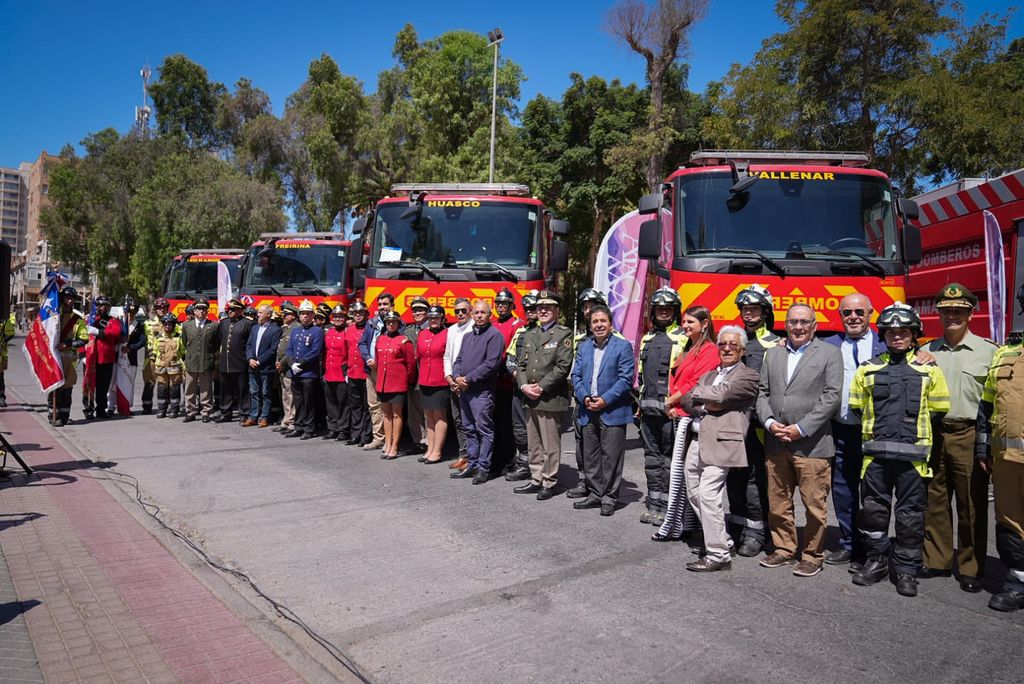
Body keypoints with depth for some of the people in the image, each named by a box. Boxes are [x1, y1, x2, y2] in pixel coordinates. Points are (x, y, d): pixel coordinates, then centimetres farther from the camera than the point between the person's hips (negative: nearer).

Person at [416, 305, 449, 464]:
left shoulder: (448, 334, -6)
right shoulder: (422, 335, 11)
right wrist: (421, 375, 16)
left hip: (441, 383, -6)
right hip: (424, 382, 6)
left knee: (439, 416, 0)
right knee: (429, 416, 12)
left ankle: (437, 451, 5)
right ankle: (430, 449, 20)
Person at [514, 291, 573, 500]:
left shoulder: (564, 334, -4)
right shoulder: (529, 335, 16)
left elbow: (563, 367, -13)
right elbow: (521, 364, 14)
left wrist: (541, 387, -15)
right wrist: (524, 385, -4)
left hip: (551, 398, -6)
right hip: (530, 398, 6)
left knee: (550, 445, 1)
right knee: (534, 443, 13)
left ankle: (549, 483, 11)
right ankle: (536, 480, 23)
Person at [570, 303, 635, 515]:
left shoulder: (623, 346, -4)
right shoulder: (583, 347, 13)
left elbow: (626, 379, -10)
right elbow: (576, 375, 10)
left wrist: (605, 400, -16)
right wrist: (584, 397, -7)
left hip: (612, 411, -5)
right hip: (588, 411, 5)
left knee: (611, 457, 0)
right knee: (590, 456, 12)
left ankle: (609, 497, 11)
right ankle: (595, 494, 24)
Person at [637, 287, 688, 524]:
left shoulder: (683, 339, -4)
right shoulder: (647, 339, 18)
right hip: (649, 408, 7)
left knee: (669, 457, -1)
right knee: (652, 456, 12)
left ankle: (667, 506, 7)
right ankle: (653, 502, 21)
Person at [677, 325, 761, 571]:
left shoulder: (748, 376, 1)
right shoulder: (709, 374, 22)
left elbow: (721, 395, -14)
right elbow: (687, 401, 12)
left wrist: (698, 393, 3)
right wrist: (706, 406, -6)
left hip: (719, 442, -8)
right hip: (697, 441, 8)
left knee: (708, 495, -13)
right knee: (694, 494, 11)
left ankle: (718, 555, -3)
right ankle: (721, 541, 26)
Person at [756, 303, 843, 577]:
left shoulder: (829, 354, 0)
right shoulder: (772, 354, 14)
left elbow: (832, 396, -7)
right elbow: (762, 393, 12)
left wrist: (801, 428, -13)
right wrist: (769, 422, -5)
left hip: (811, 444, -4)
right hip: (776, 444, 4)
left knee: (814, 505, 2)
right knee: (778, 503, 12)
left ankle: (812, 555, 17)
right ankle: (784, 549, 27)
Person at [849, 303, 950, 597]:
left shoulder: (928, 370, 5)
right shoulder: (868, 369, 8)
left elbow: (938, 410, 8)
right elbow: (857, 406, 14)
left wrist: (913, 426, 4)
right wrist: (877, 427, 8)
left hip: (913, 454, -1)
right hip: (876, 452, 1)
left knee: (910, 514, 5)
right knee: (873, 510, 6)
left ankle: (907, 570, 16)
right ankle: (877, 560, 22)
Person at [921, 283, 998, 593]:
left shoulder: (988, 351, 1)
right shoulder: (927, 352, 11)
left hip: (969, 436, -3)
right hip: (932, 434, 3)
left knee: (972, 505, 3)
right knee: (934, 501, 9)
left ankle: (971, 570, 15)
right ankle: (936, 561, 21)